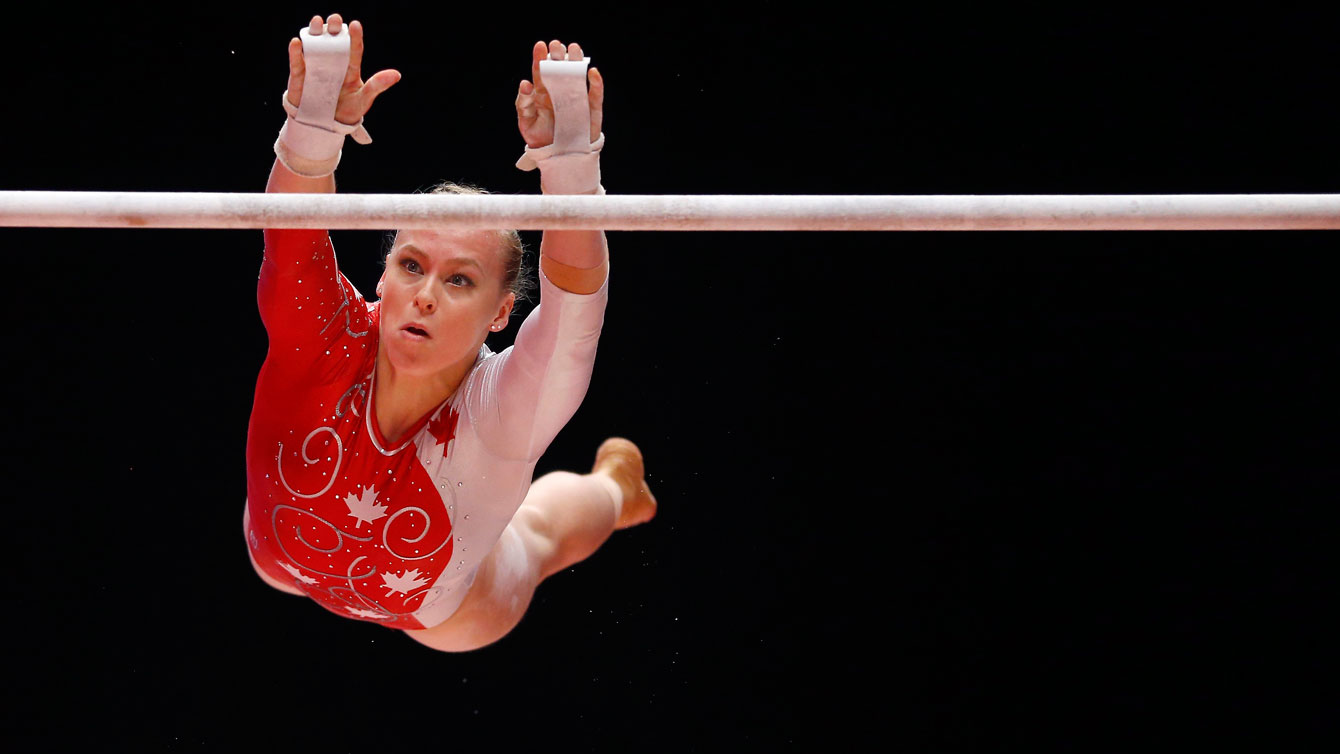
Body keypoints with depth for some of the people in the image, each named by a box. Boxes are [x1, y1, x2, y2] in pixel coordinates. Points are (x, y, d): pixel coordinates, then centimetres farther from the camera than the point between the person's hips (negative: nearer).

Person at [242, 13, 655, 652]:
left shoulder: (499, 415, -43)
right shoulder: (331, 342, -39)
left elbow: (576, 290, -61)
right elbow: (294, 229, -58)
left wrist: (567, 163, -78)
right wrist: (314, 128, -80)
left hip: (438, 618, -1)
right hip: (281, 566, 1)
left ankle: (615, 485, 61)